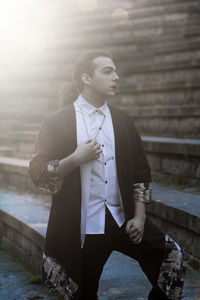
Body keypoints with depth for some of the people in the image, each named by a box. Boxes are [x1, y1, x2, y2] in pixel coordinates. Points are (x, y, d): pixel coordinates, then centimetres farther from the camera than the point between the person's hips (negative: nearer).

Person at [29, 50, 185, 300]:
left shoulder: (122, 120, 9)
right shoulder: (58, 122, -3)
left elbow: (140, 171, 10)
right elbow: (38, 173, -8)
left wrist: (139, 217, 1)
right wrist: (75, 159, -21)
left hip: (123, 221, 4)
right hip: (81, 228, -3)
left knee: (171, 255, -4)